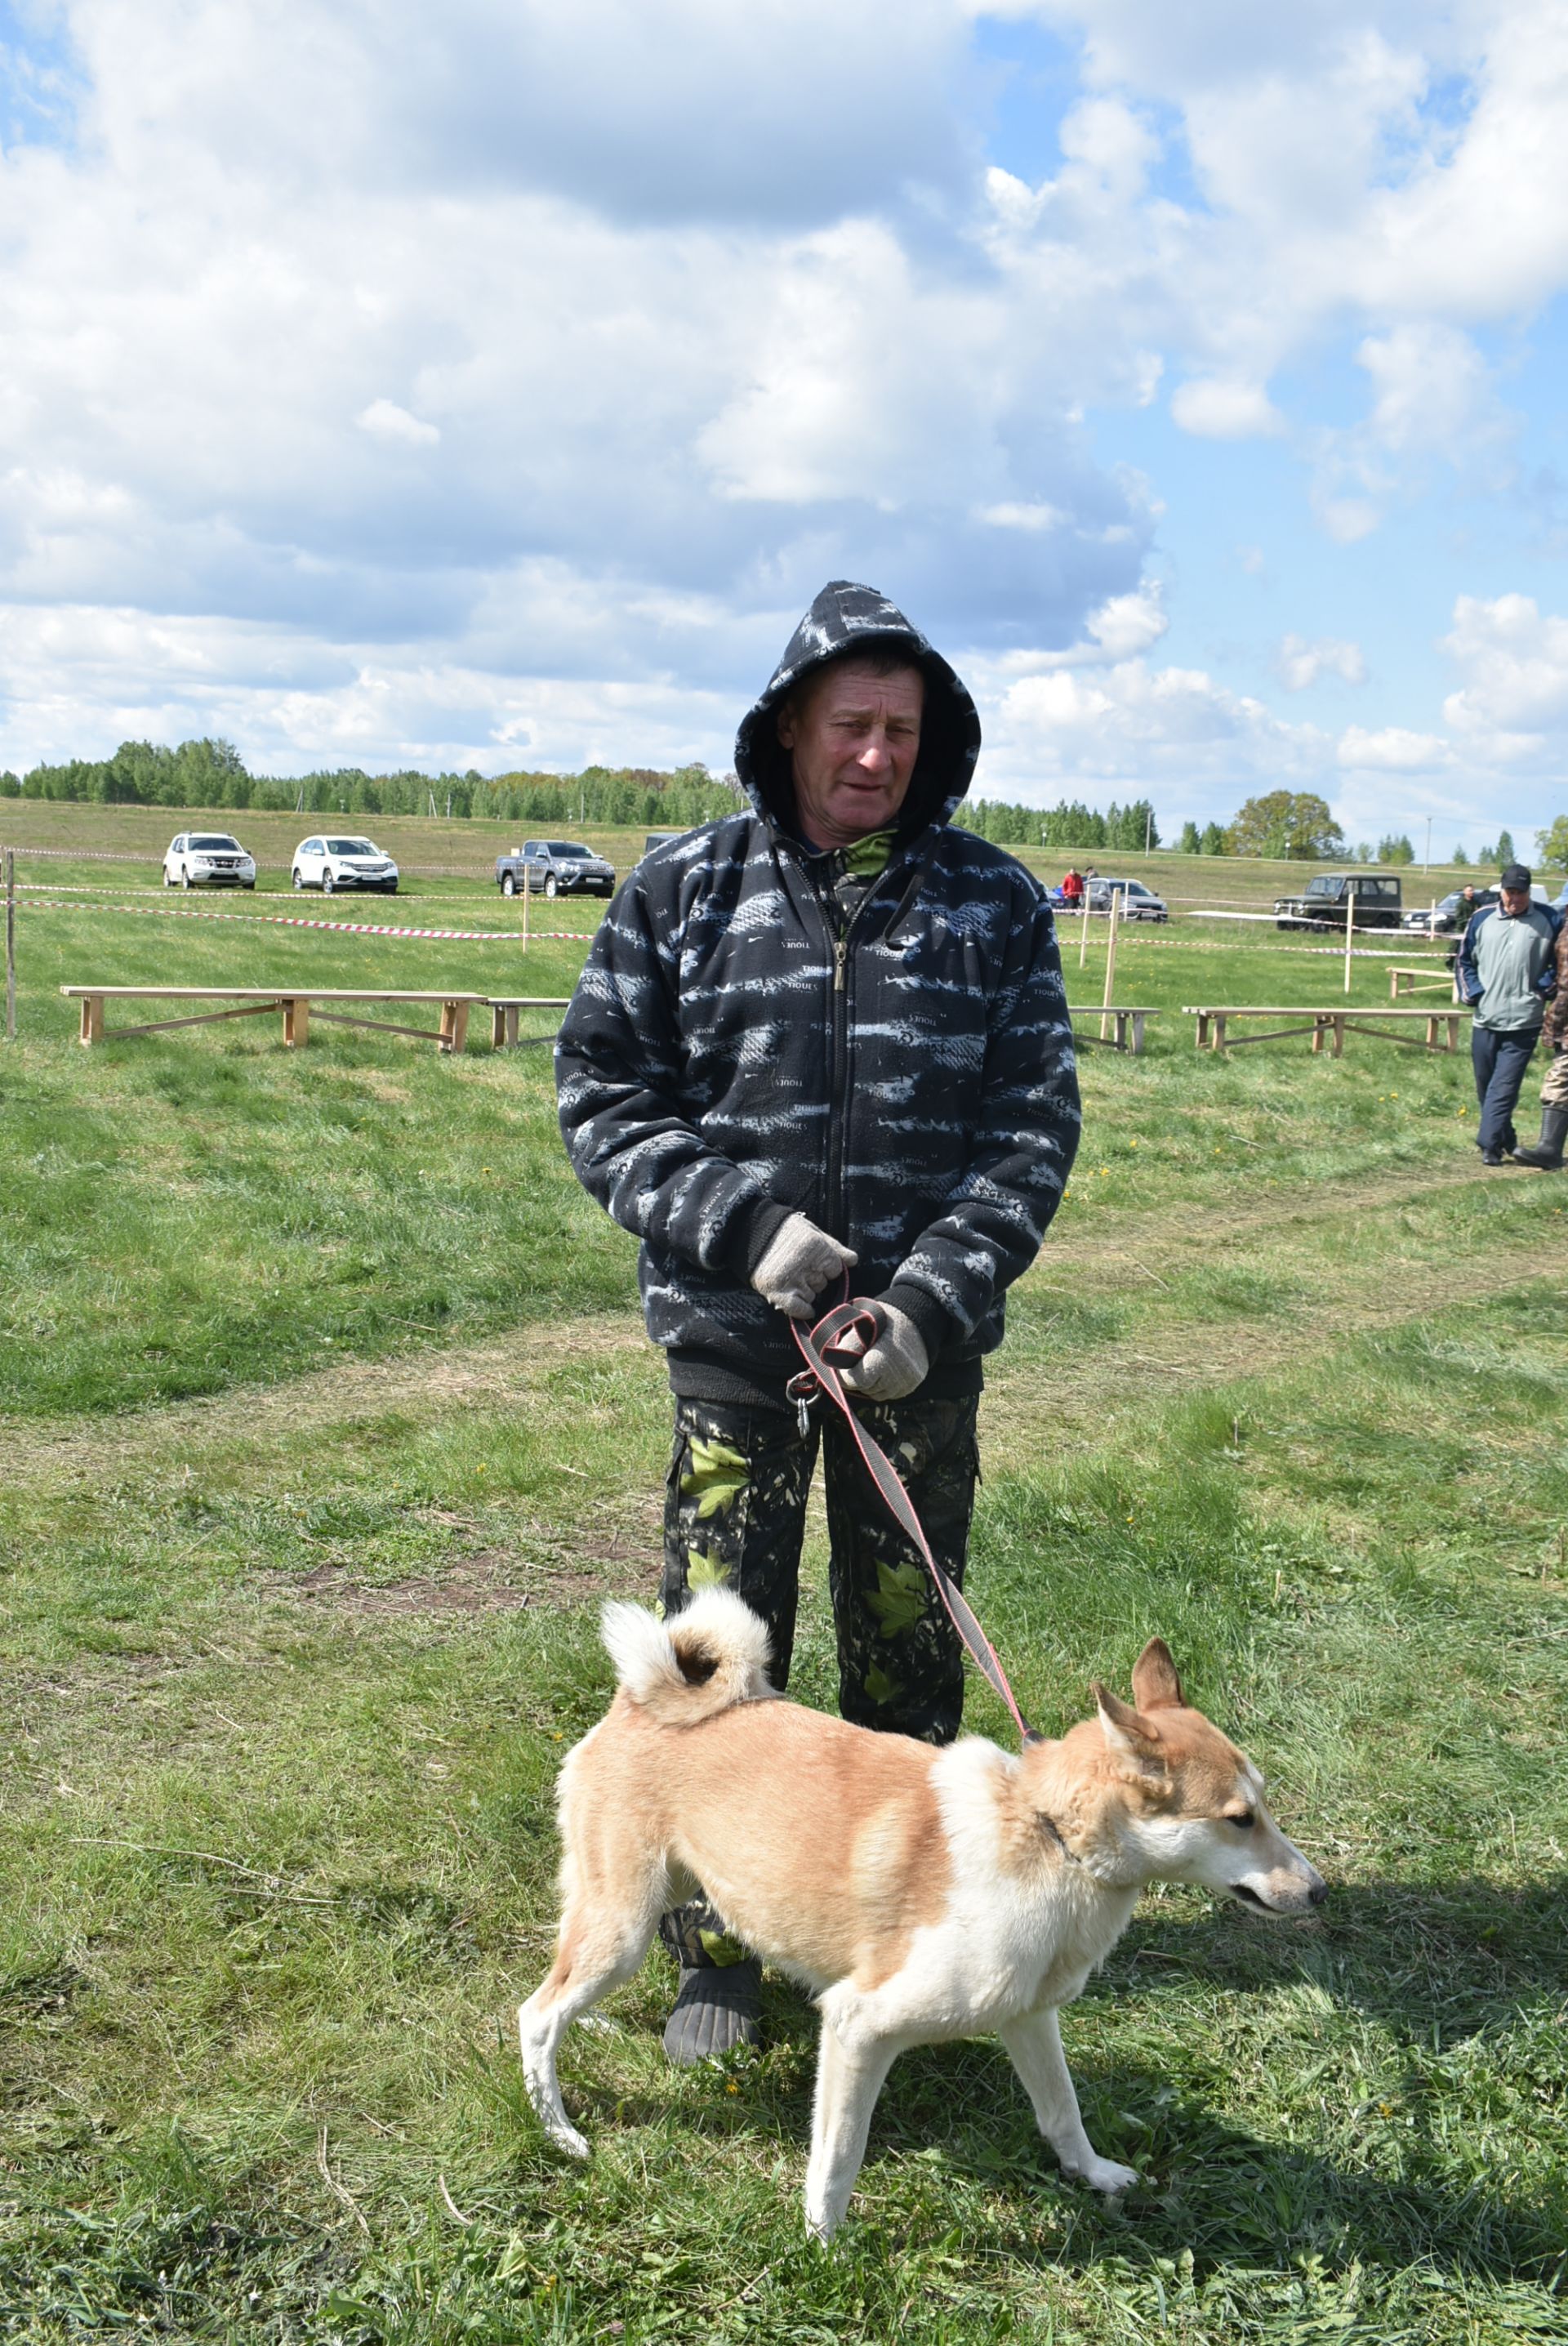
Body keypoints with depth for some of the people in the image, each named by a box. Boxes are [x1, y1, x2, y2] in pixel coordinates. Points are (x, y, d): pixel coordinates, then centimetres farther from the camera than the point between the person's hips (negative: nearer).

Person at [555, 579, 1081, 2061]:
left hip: (921, 1343, 1)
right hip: (732, 1339, 0)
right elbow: (600, 1095, -1)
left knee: (908, 1646, 13)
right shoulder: (684, 887, 0)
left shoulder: (992, 904, 2)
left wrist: (938, 1295, -14)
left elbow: (1035, 1122, -1)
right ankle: (714, 1954, 25)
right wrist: (742, 1223, -16)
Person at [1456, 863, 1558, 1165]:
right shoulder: (1482, 919, 7)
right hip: (1485, 1019, 4)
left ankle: (1489, 1144, -12)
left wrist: (1544, 988, -4)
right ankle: (1506, 1140, 24)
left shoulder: (1548, 921, 1)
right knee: (1485, 1086, 10)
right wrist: (1473, 992, 3)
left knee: (1503, 1087, -11)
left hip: (1524, 1022, -3)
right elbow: (1464, 960, 15)